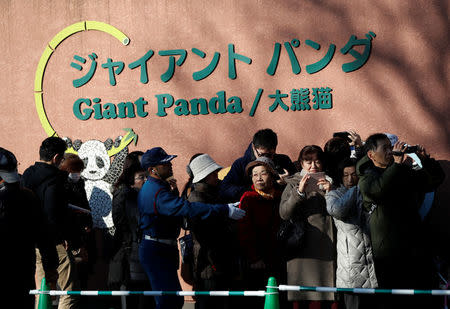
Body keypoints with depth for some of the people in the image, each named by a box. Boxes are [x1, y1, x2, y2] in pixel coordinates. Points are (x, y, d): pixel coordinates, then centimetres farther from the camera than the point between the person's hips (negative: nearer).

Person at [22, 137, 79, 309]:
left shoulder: (26, 176, 9)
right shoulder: (53, 180, -17)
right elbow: (54, 215, -24)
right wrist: (67, 235, -12)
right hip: (55, 243, -9)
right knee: (69, 292, -4)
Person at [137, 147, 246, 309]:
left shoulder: (150, 187, 13)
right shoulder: (157, 192, -22)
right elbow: (188, 208, -33)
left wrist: (172, 191, 1)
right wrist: (225, 210, -35)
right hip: (156, 251, -11)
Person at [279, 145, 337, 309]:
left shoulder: (329, 182, 16)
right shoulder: (293, 184, 11)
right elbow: (284, 213, -5)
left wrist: (330, 192, -8)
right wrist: (299, 192, -16)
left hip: (327, 245, 2)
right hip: (304, 249, -1)